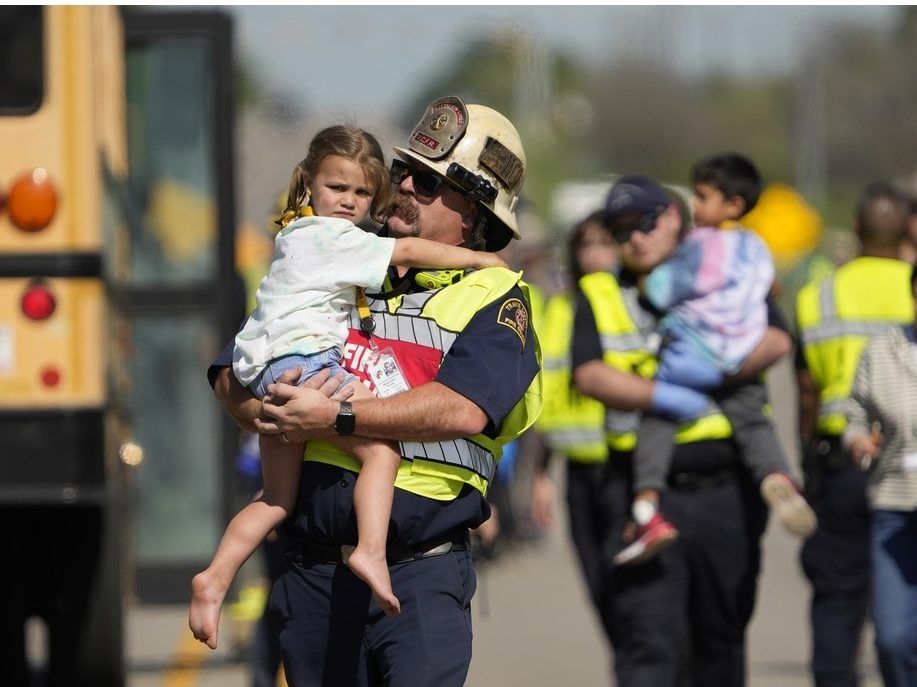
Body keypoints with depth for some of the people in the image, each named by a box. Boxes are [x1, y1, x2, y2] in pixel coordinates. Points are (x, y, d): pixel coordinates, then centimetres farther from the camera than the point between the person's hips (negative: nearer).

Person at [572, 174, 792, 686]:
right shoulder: (599, 297, 9)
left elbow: (776, 341, -6)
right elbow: (590, 376, -7)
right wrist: (669, 398, -20)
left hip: (725, 489, 2)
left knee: (722, 639, 13)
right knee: (648, 641, -13)